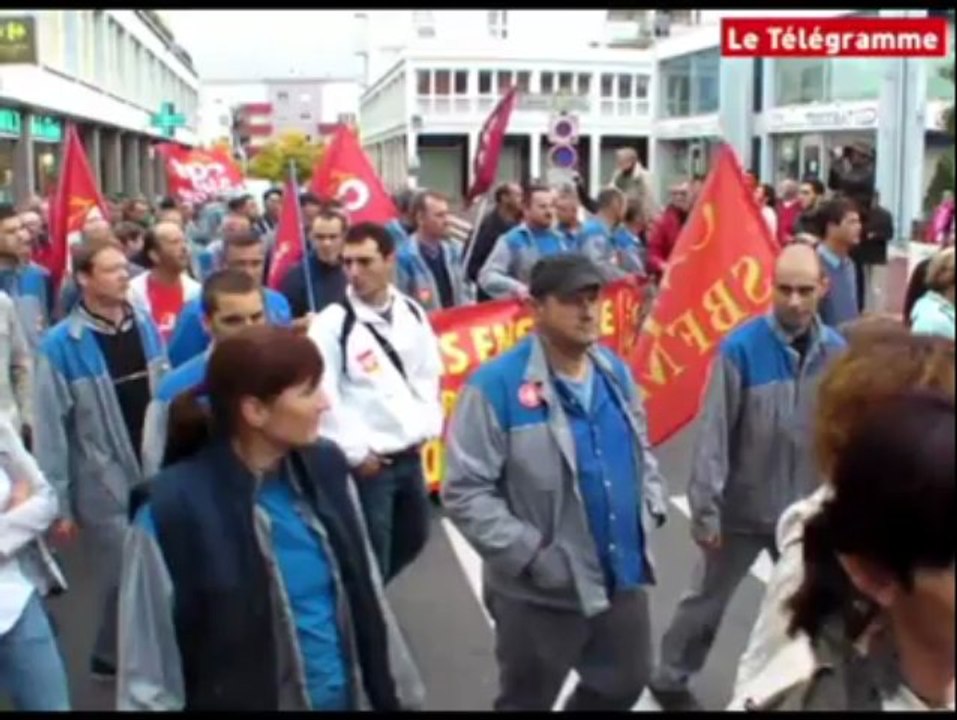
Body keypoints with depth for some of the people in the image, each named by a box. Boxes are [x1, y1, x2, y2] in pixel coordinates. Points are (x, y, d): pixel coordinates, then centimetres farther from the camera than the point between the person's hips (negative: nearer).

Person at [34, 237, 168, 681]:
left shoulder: (145, 325, 2)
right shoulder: (62, 345, -14)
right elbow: (50, 429, -12)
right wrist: (59, 503, -11)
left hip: (158, 477, 5)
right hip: (106, 486, -5)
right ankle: (114, 658, 29)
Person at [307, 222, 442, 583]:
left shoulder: (412, 313, 4)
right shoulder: (331, 323, -15)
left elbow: (429, 374, 13)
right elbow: (323, 397, -16)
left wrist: (427, 426, 3)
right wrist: (355, 452, -14)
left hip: (410, 454, 7)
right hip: (368, 461, -6)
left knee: (413, 538, 22)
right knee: (371, 558, 2)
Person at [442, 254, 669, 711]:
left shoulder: (615, 371, 3)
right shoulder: (496, 385, -21)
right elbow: (465, 492, -21)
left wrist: (652, 506, 3)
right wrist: (530, 555, -22)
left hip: (622, 579, 6)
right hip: (541, 593, -6)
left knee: (624, 685, 25)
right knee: (527, 701, 16)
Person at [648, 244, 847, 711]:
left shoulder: (835, 352, -7)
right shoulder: (741, 348, -20)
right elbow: (714, 435, -16)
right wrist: (705, 508, -14)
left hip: (806, 511, 3)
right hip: (742, 507, -3)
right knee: (708, 601, 15)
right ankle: (670, 680, 37)